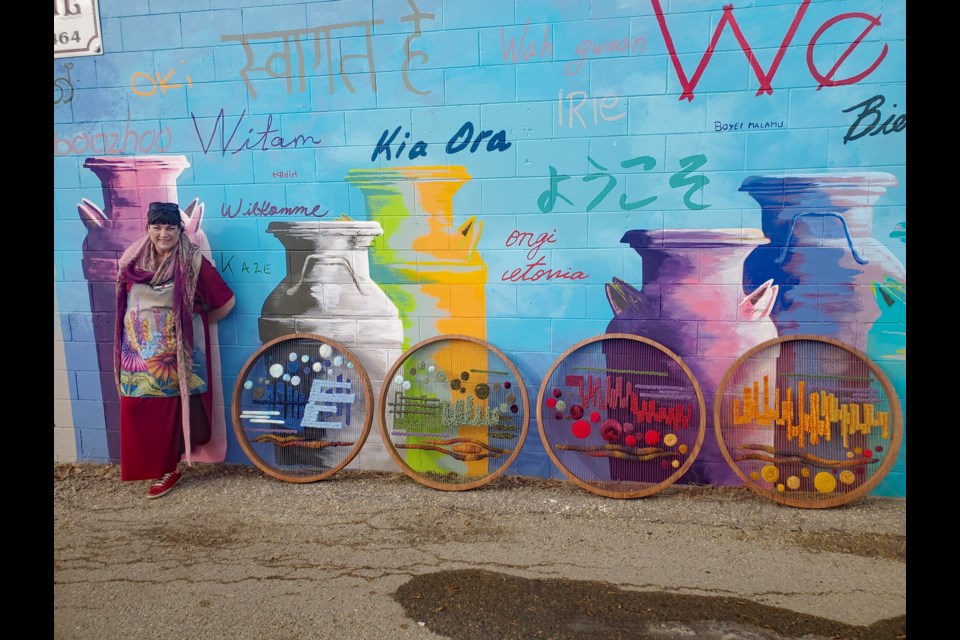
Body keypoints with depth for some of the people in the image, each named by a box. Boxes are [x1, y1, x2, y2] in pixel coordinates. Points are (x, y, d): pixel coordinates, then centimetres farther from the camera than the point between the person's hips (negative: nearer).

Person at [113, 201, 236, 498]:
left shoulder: (193, 261, -11)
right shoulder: (132, 259, 3)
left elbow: (226, 301, -5)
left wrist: (198, 323, 4)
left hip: (178, 352, -4)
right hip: (139, 351, 4)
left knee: (174, 409, 3)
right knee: (137, 410, 5)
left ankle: (170, 467, 17)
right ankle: (152, 467, 21)